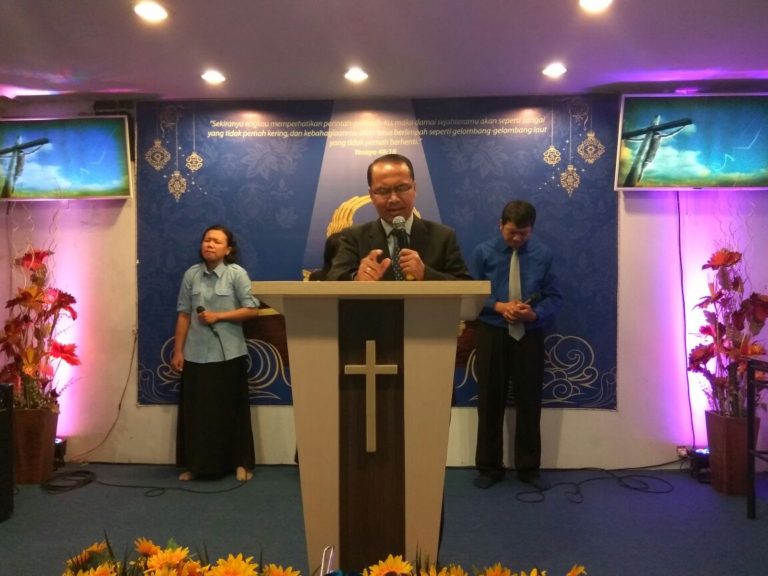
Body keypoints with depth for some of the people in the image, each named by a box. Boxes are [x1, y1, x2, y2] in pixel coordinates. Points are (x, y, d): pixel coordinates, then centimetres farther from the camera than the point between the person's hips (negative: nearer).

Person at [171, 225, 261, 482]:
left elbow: (252, 309, -8)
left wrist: (218, 316, -14)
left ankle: (241, 463, 19)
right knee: (195, 410, 8)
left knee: (231, 410, 6)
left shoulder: (237, 274, -5)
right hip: (196, 354, 3)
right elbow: (183, 314, 4)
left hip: (228, 353, -2)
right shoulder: (191, 275, 4)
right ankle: (195, 464, 22)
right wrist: (178, 350, 2)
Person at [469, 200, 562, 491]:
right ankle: (489, 467, 22)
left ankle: (529, 467, 25)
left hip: (530, 335, 1)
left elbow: (554, 297, 1)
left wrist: (535, 314, -19)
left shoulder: (543, 254, 0)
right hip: (492, 334, 0)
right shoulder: (483, 252, -1)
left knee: (529, 402, 10)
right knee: (490, 402, 7)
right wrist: (498, 306, -18)